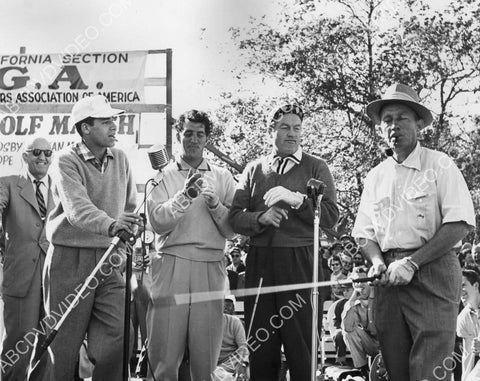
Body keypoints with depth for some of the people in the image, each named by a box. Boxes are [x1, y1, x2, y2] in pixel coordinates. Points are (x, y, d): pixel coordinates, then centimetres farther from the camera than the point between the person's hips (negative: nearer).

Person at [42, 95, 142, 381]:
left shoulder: (120, 159, 9)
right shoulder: (67, 161, -9)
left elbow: (131, 207, 17)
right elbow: (77, 206, -25)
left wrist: (128, 229, -1)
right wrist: (110, 224, -42)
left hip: (109, 259, 4)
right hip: (71, 259, -4)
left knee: (117, 340, -5)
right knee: (65, 344, 1)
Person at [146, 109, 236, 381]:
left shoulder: (223, 178, 12)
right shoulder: (163, 175, 8)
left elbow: (232, 231, 7)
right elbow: (158, 223, -4)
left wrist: (215, 205, -8)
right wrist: (185, 195, -15)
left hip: (211, 268, 1)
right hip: (172, 264, -1)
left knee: (206, 356, 2)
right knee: (165, 351, -3)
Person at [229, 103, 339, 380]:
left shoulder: (316, 167, 8)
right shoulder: (254, 169, 14)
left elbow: (331, 216, -3)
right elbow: (235, 217, 7)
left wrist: (296, 199, -14)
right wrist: (261, 218, -12)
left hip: (300, 261, -2)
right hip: (259, 261, 2)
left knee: (301, 346, -3)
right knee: (260, 346, 5)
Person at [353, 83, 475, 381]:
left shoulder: (439, 165, -1)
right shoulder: (376, 177, 15)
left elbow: (460, 224, -10)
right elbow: (365, 233, 17)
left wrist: (412, 263, -16)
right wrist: (378, 262, -6)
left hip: (432, 274, -5)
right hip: (390, 279, 5)